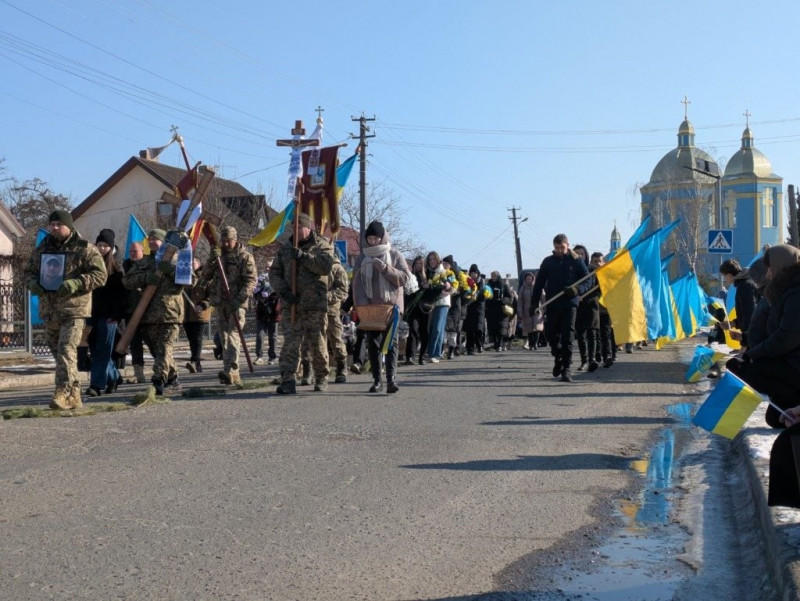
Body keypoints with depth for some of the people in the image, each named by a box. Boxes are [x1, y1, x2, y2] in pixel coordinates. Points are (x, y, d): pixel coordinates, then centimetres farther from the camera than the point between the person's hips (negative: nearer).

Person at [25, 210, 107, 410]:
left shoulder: (85, 249, -2)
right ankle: (74, 395, 18)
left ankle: (64, 392, -19)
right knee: (57, 352, 10)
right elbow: (29, 272, 23)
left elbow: (100, 275, -8)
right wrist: (33, 283, -1)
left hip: (74, 309, -7)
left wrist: (76, 283, -22)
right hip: (48, 309, 7)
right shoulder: (42, 249, 15)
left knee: (67, 350, -17)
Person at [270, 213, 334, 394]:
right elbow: (274, 273, 10)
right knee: (290, 342, -6)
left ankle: (321, 379, 19)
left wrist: (303, 256, -21)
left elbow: (325, 266, -14)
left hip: (315, 304, -2)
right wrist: (283, 291, -7)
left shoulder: (322, 245, 5)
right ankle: (288, 381, -7)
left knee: (317, 343, 4)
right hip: (290, 304, 2)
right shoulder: (286, 248, 15)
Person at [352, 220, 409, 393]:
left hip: (391, 305, -3)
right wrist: (361, 304, -10)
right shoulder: (363, 257, 9)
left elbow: (404, 277, -4)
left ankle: (392, 379, -15)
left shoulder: (394, 255, 4)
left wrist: (385, 268, -17)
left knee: (391, 342, -9)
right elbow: (357, 282, 3)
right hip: (370, 307, 3)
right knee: (372, 343, 4)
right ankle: (376, 380, 10)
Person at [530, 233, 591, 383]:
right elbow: (539, 283, 11)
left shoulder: (576, 261, 3)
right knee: (551, 335, 6)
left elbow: (587, 281, 3)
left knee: (567, 337, -7)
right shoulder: (548, 262, 9)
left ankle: (566, 368, -2)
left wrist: (577, 290, -18)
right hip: (552, 305, 3)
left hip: (570, 304, -2)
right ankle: (558, 358, 32)